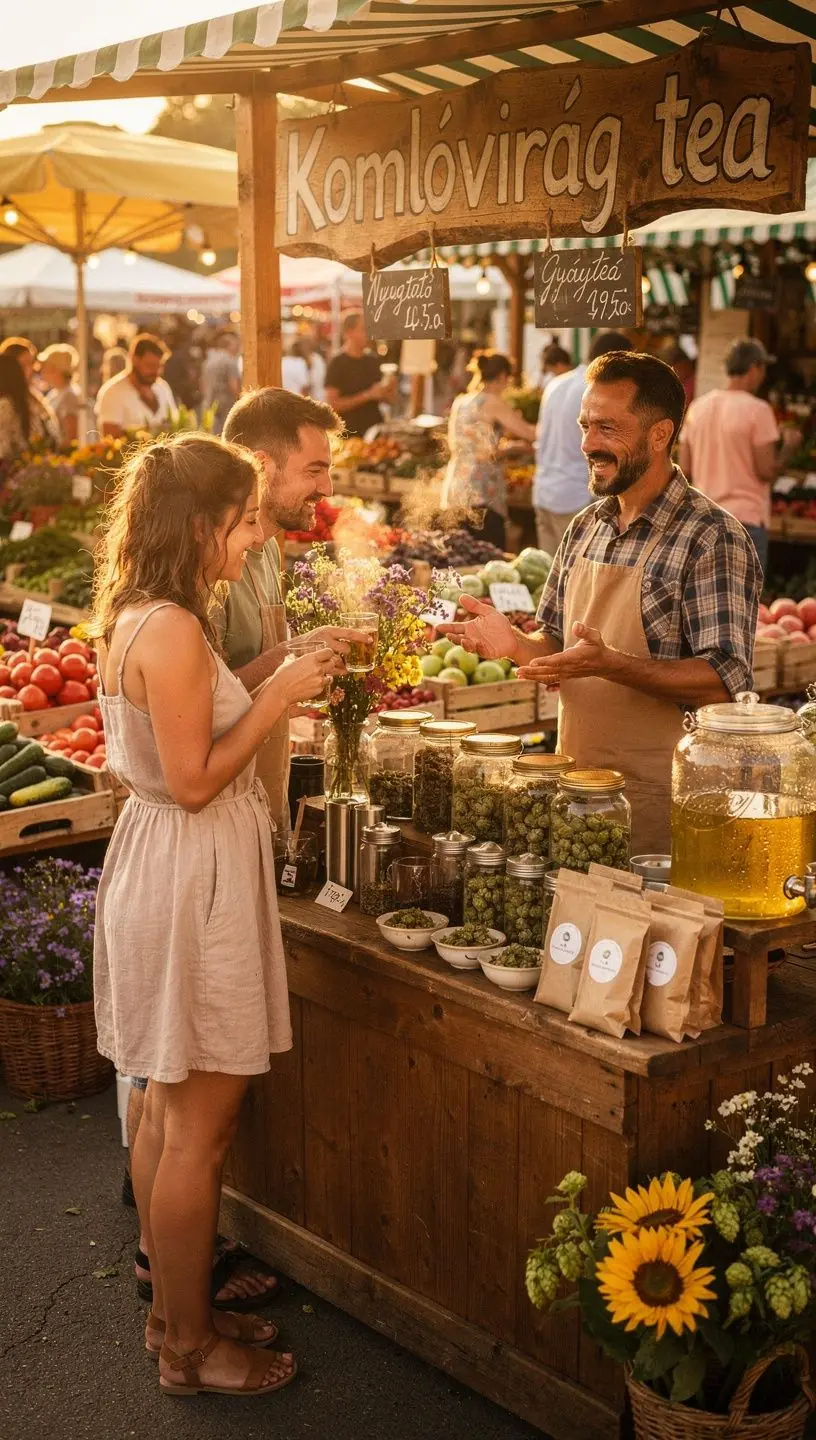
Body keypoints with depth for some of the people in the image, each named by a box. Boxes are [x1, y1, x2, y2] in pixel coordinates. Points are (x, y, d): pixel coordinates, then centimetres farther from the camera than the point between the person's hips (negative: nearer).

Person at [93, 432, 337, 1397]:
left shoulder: (140, 618, 8)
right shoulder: (172, 631, -22)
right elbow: (195, 780, -21)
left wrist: (278, 687, 10)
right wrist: (279, 695, -15)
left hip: (165, 861, 10)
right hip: (192, 879, -10)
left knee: (167, 1110, 19)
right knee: (199, 1129, 2)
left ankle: (175, 1307, 33)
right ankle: (189, 1349, 16)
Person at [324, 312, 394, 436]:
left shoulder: (373, 360, 11)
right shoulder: (337, 363, -6)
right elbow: (332, 404, -13)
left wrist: (389, 391, -2)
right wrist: (368, 395, -17)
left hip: (376, 431, 5)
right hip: (351, 434, -5)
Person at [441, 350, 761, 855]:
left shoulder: (714, 538, -14)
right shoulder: (586, 528, 9)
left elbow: (725, 682, -20)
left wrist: (609, 664, -29)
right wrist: (515, 642, -4)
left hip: (659, 798, -6)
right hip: (574, 785, 7)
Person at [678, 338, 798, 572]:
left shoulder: (697, 407, 7)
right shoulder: (757, 409, -11)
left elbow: (685, 468, 6)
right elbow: (767, 471, -12)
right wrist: (788, 447, 5)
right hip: (746, 518, -6)